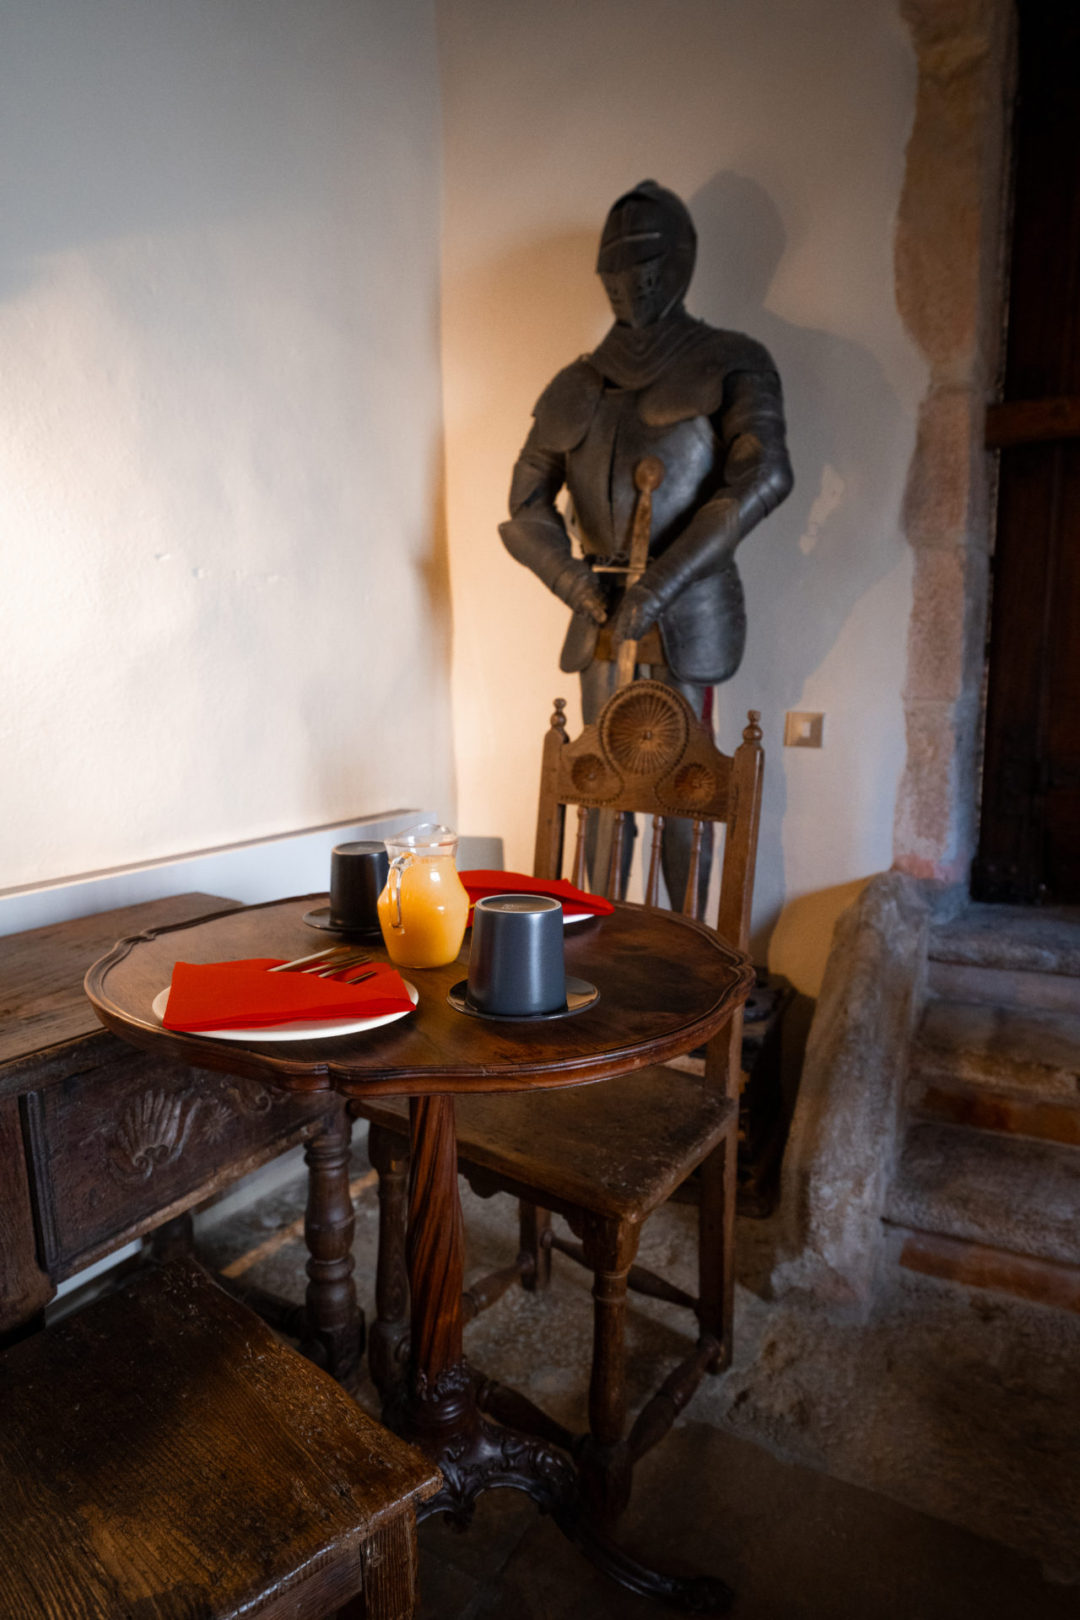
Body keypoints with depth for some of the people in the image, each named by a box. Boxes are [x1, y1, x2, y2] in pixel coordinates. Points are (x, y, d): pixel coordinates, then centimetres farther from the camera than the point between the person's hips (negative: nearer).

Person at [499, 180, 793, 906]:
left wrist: (661, 584, -20)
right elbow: (527, 506, 13)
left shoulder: (730, 364, 3)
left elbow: (763, 477, -14)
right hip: (603, 617, 4)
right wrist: (576, 582, -6)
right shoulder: (576, 386, 16)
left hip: (687, 611, -4)